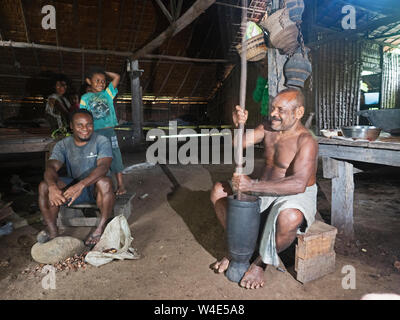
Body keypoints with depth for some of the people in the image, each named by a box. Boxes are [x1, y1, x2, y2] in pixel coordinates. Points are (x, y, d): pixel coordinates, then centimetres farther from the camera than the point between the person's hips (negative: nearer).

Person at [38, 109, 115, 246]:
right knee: (44, 186, -20)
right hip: (73, 186, 3)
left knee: (105, 182, -37)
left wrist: (81, 184, -44)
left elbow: (103, 167, -28)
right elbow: (51, 167, -17)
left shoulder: (102, 141, -11)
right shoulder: (63, 145, -1)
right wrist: (52, 187, -41)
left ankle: (102, 227, -20)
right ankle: (53, 232, -10)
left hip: (95, 188, -3)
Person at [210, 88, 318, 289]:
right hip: (266, 189, 7)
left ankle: (261, 262, -10)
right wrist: (238, 126, -26)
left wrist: (253, 186, -38)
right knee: (219, 191, -6)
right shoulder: (268, 128, 0)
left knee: (289, 218, -41)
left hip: (296, 195, -6)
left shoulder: (306, 141, -22)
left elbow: (299, 184, -34)